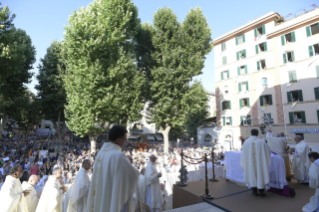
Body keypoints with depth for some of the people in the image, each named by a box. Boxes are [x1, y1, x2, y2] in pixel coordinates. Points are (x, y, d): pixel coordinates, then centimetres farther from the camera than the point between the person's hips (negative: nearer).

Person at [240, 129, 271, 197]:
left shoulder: (246, 142, -4)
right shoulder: (261, 142, -6)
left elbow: (243, 154, 3)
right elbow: (268, 150, 6)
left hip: (250, 162, 1)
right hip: (259, 161, -1)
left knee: (252, 174, 13)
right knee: (260, 174, 10)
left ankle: (254, 191, 19)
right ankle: (261, 191, 16)